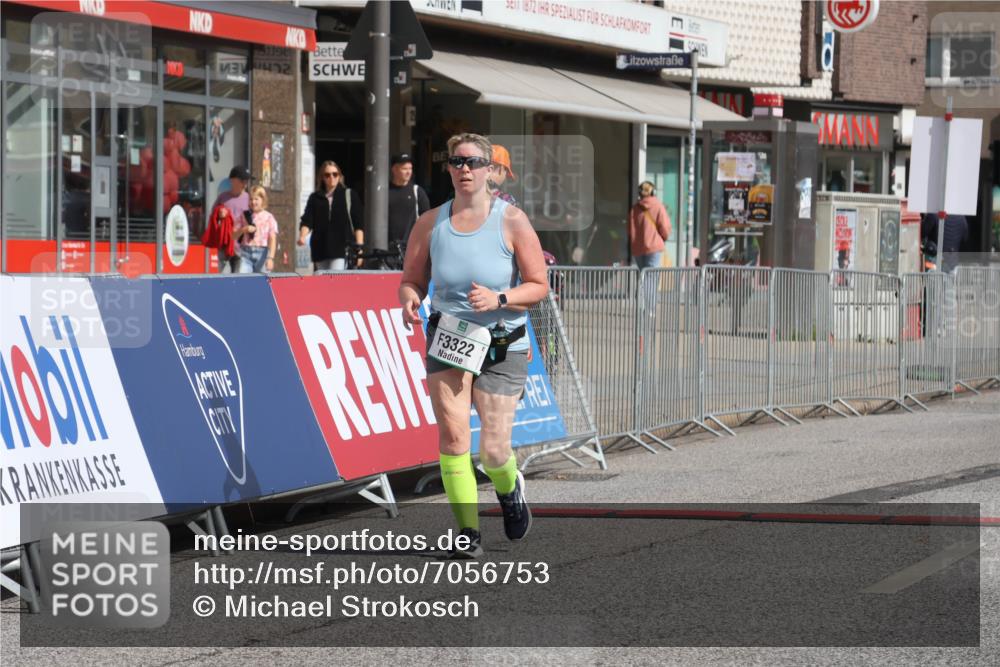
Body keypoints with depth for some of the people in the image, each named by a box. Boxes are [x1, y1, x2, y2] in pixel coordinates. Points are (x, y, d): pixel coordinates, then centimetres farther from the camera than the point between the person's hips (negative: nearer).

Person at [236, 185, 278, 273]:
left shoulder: (268, 217, 1)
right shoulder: (245, 216, 9)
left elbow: (273, 239, -1)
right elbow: (234, 235, 11)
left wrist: (271, 258, -7)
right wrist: (243, 230, -9)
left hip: (262, 253, -2)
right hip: (246, 252, 2)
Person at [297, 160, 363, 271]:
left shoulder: (349, 195, 8)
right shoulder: (315, 198, 13)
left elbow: (358, 225, 6)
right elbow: (307, 221, 4)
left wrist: (359, 247, -1)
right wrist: (302, 236, -16)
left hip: (342, 250, -4)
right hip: (320, 250, 4)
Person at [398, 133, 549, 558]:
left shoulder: (512, 221, -6)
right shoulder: (430, 223, 2)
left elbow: (538, 286, -4)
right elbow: (411, 280, 11)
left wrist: (498, 299, -21)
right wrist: (409, 301, -12)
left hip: (503, 346, -2)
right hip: (447, 340, 2)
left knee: (493, 451, -2)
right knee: (452, 435, -16)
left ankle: (509, 487, 34)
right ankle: (468, 531, -7)